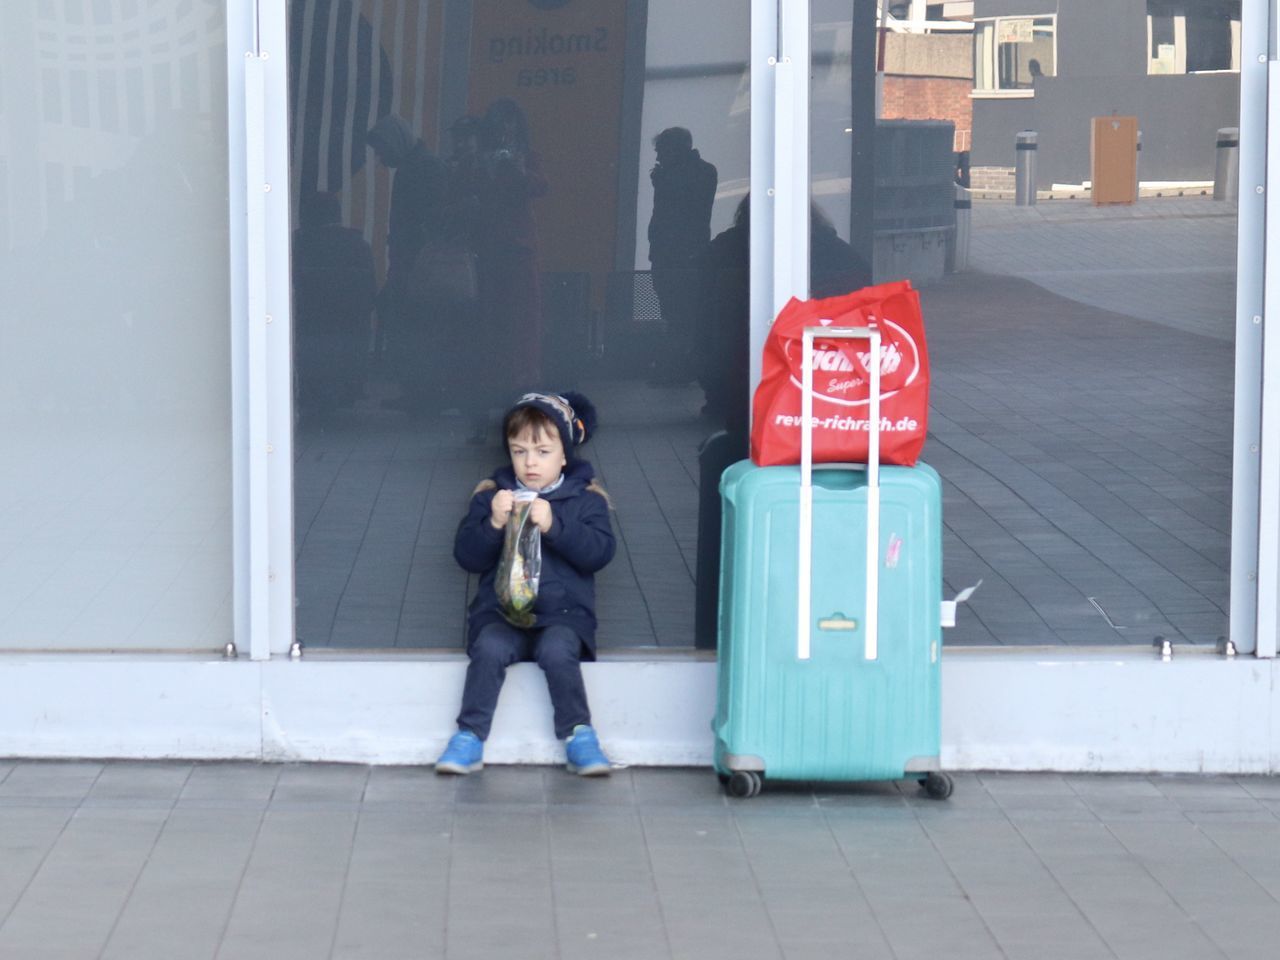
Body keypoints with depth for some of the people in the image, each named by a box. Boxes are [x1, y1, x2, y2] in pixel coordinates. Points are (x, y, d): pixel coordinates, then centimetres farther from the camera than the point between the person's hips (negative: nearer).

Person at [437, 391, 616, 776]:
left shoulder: (585, 499, 8)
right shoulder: (491, 495, 12)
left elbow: (600, 552, -7)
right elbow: (467, 557, 4)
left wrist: (554, 526, -19)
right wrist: (493, 524, -14)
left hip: (563, 613, -1)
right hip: (500, 613, 1)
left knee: (557, 651, -32)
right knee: (489, 648, -30)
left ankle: (579, 736, -19)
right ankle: (469, 738, -23)